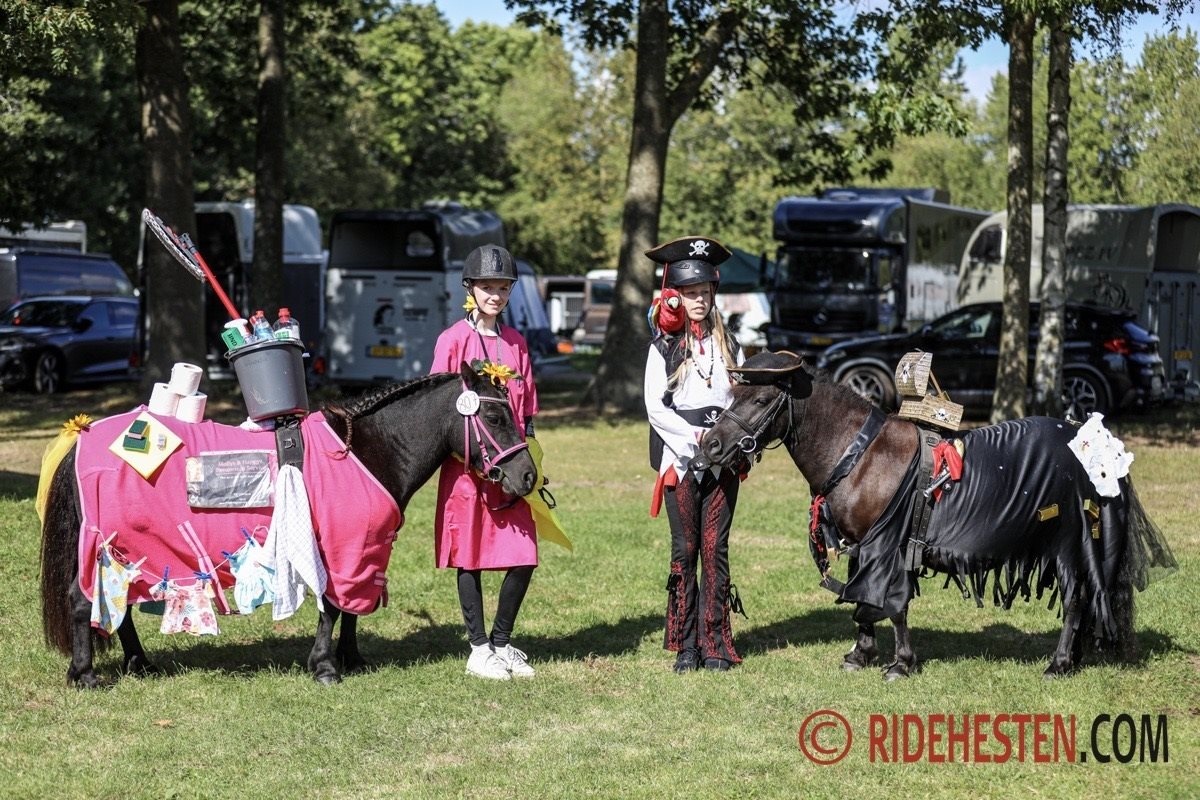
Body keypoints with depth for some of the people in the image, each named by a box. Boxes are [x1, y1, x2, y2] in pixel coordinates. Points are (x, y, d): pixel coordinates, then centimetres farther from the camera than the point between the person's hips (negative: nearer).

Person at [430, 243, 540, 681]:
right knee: (470, 554, 1)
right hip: (466, 462, -5)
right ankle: (478, 650, 10)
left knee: (524, 557, 0)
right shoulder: (453, 339, -2)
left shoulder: (516, 342, 12)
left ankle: (501, 642, 16)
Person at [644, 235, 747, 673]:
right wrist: (695, 436, -14)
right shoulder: (664, 346, 2)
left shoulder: (728, 345, 11)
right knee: (685, 548, 1)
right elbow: (655, 407, -4)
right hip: (680, 457, -2)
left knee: (715, 547, 1)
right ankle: (686, 645, 6)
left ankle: (715, 643, 5)